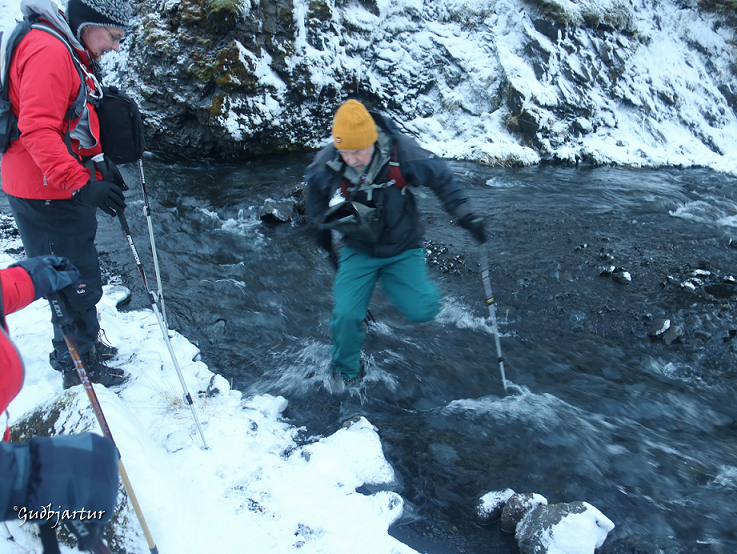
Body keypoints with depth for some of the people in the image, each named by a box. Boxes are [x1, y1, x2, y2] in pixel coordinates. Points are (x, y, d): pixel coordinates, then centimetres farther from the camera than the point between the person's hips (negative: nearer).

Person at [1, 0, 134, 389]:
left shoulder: (72, 54, 15)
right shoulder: (48, 51, -19)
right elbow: (37, 129, -28)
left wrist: (99, 165, 15)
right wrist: (81, 184, -32)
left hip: (68, 190, 11)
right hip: (46, 196, -10)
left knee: (80, 273, 22)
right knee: (77, 281, 0)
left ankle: (88, 343, 40)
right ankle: (77, 368, 17)